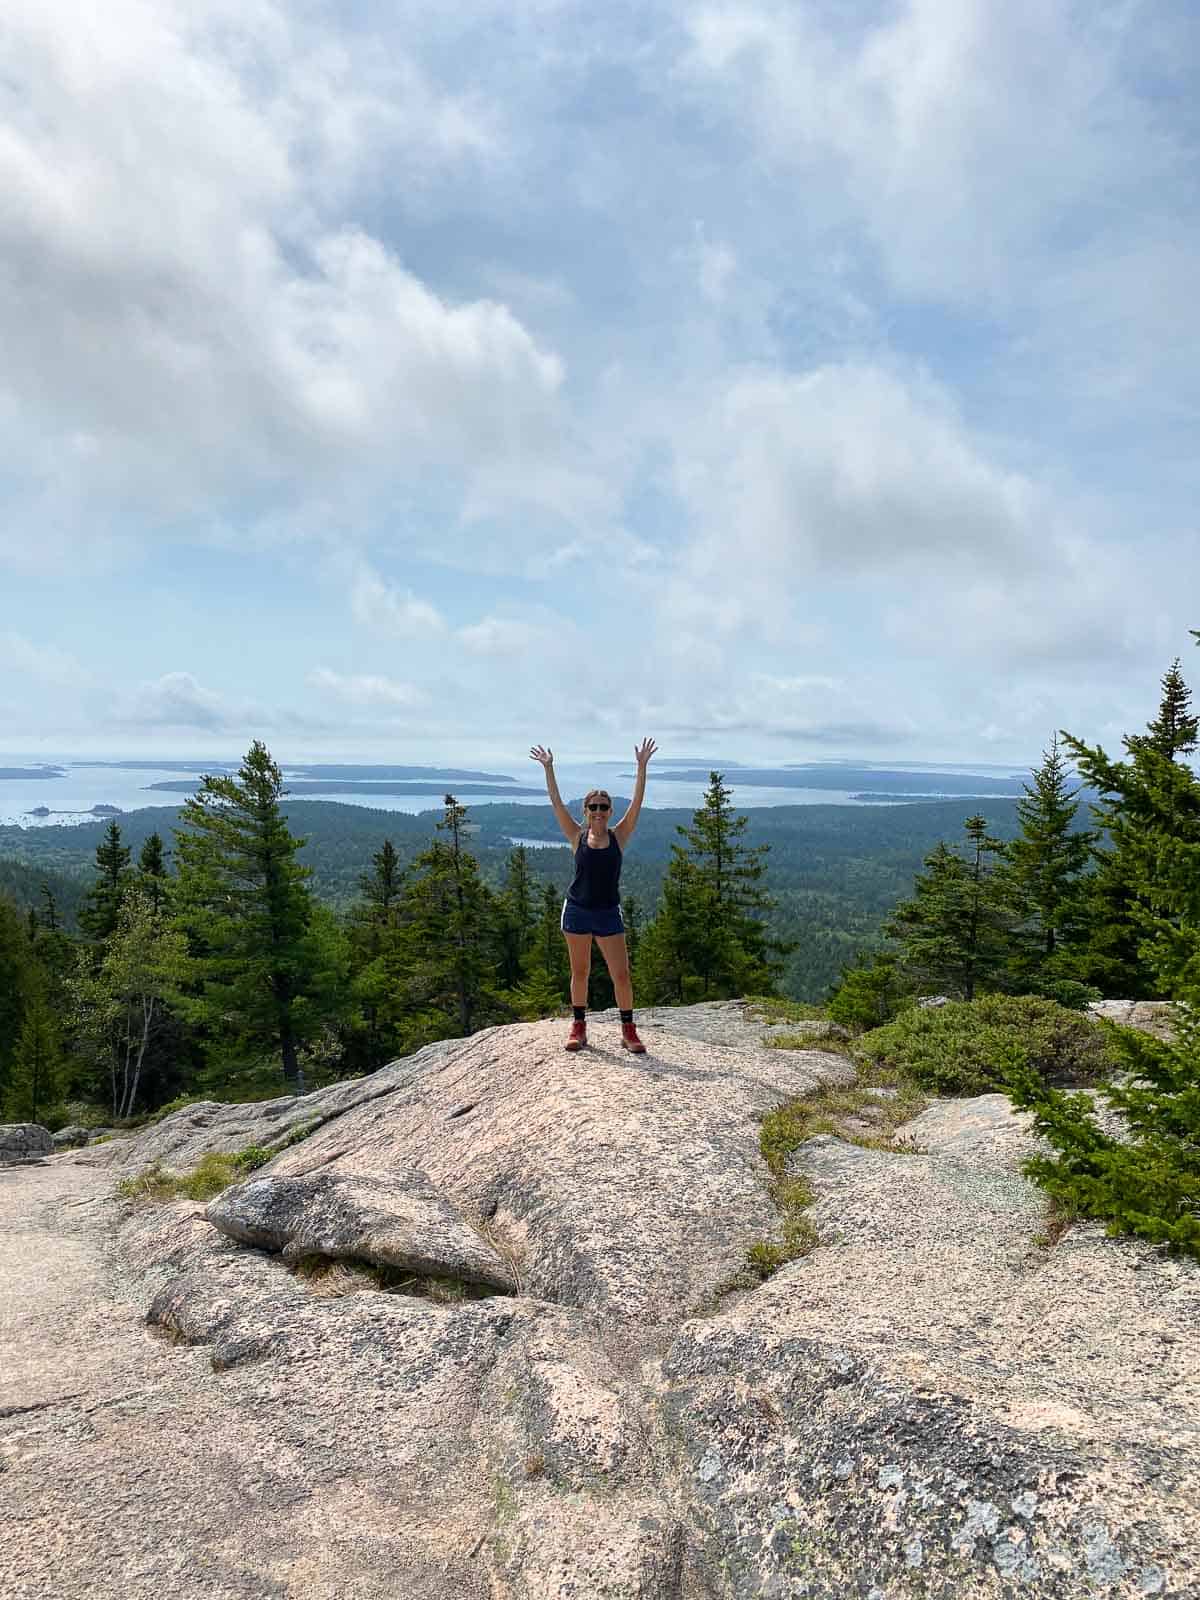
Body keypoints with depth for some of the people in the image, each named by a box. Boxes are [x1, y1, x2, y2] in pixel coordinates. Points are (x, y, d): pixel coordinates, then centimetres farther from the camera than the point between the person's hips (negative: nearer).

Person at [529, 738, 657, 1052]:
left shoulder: (619, 836, 0)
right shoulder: (577, 836, 0)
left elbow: (636, 803, -7)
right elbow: (557, 803, -5)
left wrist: (642, 766, -13)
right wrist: (548, 768, -10)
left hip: (608, 913, 0)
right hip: (577, 911, 0)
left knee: (621, 975, -1)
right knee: (579, 972, 10)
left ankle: (628, 1030, 12)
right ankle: (578, 1026, 23)